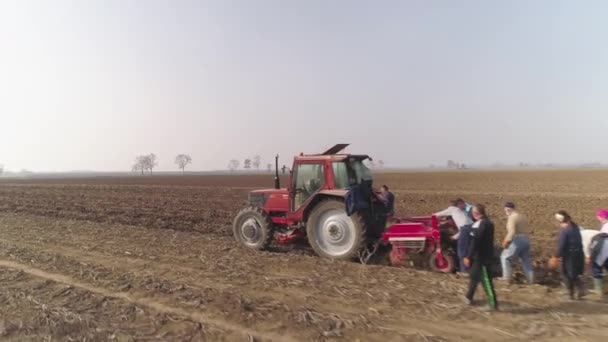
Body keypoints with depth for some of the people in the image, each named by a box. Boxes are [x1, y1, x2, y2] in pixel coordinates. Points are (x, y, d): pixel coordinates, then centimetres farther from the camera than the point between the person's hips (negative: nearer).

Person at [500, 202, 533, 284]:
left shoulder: (511, 218, -16)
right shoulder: (523, 217, 13)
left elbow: (512, 232, -25)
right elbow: (527, 231, 20)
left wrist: (506, 242, -15)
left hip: (517, 241, -9)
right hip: (526, 240, 9)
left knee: (505, 258, 4)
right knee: (526, 261, 18)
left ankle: (507, 278, 6)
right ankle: (531, 280, 23)